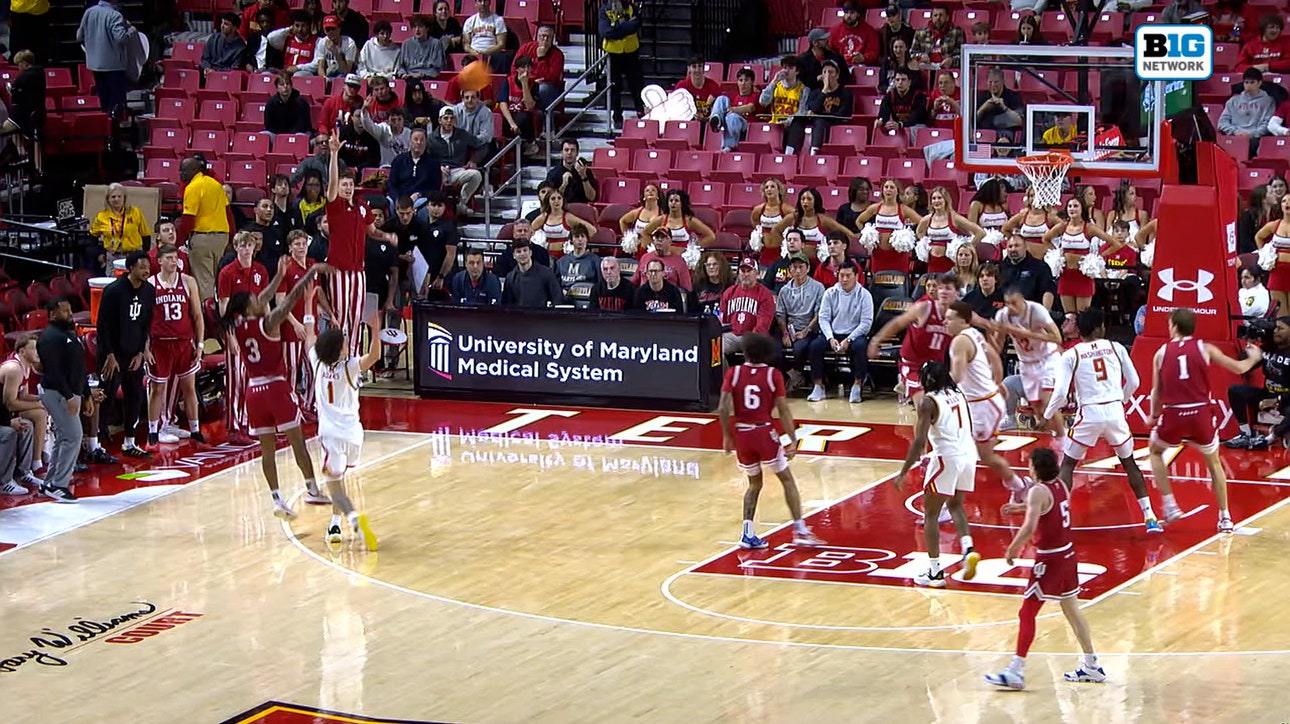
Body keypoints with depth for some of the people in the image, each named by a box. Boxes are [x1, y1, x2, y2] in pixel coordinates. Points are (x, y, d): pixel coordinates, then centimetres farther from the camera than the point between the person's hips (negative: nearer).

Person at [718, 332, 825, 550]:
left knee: (754, 483, 20)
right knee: (787, 480, 10)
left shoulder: (733, 373, 0)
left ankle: (748, 534, 8)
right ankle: (800, 531, 3)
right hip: (764, 433, -3)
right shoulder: (773, 375, -3)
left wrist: (727, 436, 5)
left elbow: (723, 408, -6)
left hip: (741, 434, 3)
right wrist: (793, 440, -2)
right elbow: (783, 410, -6)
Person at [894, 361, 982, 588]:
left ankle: (935, 572, 5)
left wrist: (903, 473, -11)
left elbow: (920, 441, -14)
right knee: (955, 505, 26)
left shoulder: (928, 401, -8)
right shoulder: (958, 395, 13)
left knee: (930, 514, 7)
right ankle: (968, 550, 3)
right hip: (968, 454, 7)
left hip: (947, 458, -7)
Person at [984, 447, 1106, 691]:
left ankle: (1016, 671, -6)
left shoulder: (1038, 492, -18)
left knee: (1027, 613, -4)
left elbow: (1029, 528, -27)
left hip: (1049, 559, -8)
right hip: (1068, 554, 8)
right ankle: (1091, 666, 23)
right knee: (1071, 609, 18)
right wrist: (1021, 506, 30)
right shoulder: (1061, 485, 7)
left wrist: (1012, 549, -14)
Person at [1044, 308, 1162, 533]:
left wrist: (1047, 417, 9)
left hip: (1089, 414, -2)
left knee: (1067, 464, 14)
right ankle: (1149, 517, 14)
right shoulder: (1116, 348, 7)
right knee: (1129, 462, 20)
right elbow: (1133, 382, 9)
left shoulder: (1070, 355, 1)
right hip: (1115, 412, 2)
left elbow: (1061, 392, -6)